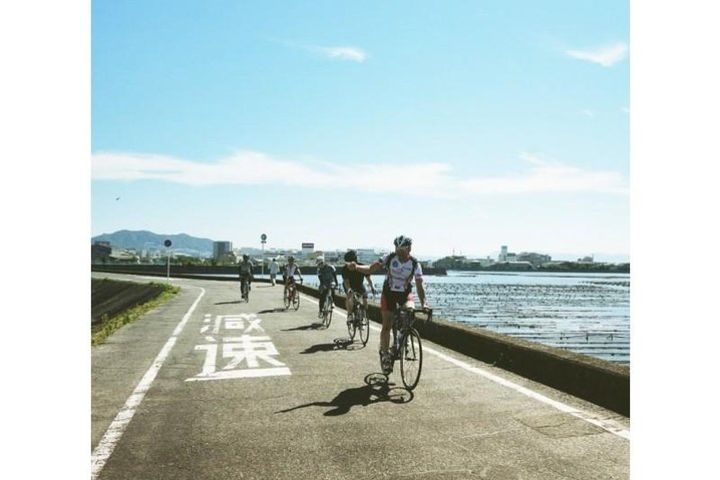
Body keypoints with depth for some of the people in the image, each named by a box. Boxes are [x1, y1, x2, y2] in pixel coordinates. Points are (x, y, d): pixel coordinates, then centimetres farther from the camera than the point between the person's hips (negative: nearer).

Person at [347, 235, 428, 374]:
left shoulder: (415, 264, -13)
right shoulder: (390, 258, -15)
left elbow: (419, 285, -10)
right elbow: (371, 269, -17)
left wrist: (423, 303, -22)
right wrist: (356, 267, -35)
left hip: (405, 293, 0)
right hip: (389, 293, 0)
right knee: (386, 326, -3)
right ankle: (385, 354, 11)